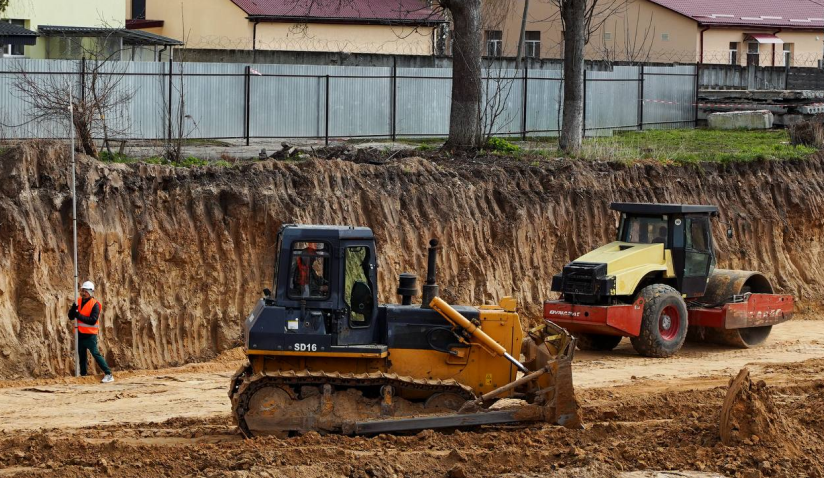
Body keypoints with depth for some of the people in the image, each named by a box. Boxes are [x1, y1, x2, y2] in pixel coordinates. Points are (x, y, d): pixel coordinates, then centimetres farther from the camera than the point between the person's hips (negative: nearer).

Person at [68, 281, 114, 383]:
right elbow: (71, 316, 4)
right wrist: (74, 309, -17)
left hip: (90, 335, -7)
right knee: (81, 355, 13)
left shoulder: (95, 304, -11)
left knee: (96, 354, -14)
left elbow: (93, 320, -21)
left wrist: (79, 315, -23)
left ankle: (108, 374, -14)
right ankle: (83, 375, 24)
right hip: (80, 333, 7)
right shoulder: (78, 302, 7)